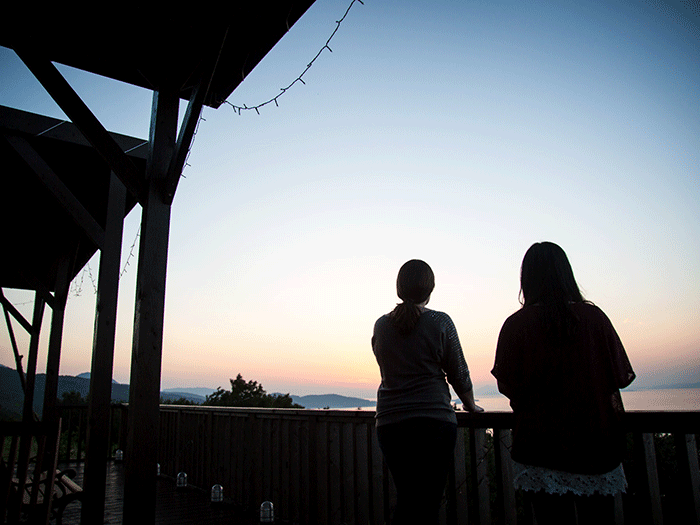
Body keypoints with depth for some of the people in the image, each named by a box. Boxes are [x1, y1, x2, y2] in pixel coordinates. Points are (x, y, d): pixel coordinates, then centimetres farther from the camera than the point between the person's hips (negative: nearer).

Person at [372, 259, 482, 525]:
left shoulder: (381, 325, 6)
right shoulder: (440, 322, -5)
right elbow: (458, 373, 2)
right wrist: (470, 405, 20)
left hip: (389, 422, 4)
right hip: (434, 420, -4)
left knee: (406, 499, 17)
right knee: (428, 503, 5)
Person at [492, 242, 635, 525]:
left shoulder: (516, 324, -10)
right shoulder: (594, 316, -4)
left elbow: (507, 385, -7)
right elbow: (618, 378, 1)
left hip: (542, 445, -2)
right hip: (597, 443, 2)